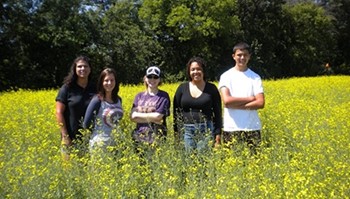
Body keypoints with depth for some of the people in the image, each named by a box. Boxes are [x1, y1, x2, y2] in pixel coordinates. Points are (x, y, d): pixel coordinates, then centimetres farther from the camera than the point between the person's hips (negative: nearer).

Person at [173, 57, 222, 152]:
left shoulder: (211, 88, 4)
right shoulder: (182, 88, 8)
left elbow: (217, 112, 5)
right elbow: (176, 112, 9)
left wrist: (218, 133, -1)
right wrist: (177, 133, 3)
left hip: (206, 130, -2)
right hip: (186, 130, 2)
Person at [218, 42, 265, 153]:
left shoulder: (255, 77, 6)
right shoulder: (226, 76, 2)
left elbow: (260, 103, -5)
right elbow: (227, 101, -12)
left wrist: (235, 104, -10)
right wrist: (250, 98, -7)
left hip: (252, 128, 1)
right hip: (231, 129, -1)